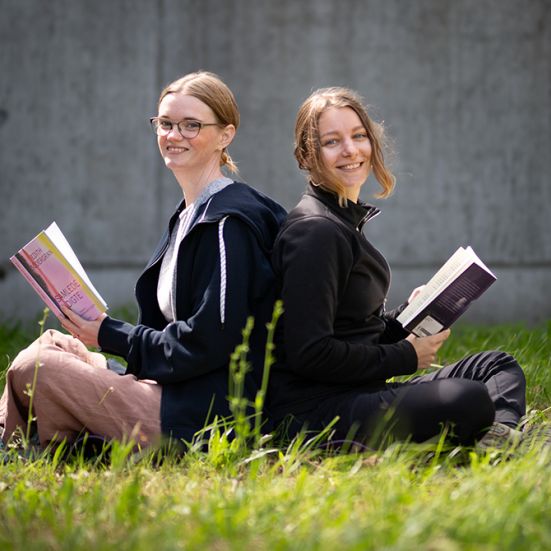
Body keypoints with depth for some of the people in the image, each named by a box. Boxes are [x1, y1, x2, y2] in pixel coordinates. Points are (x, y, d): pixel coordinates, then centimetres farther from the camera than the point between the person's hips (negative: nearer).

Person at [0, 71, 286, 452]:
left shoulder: (228, 222, -14)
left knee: (32, 370, -14)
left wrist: (111, 335, -10)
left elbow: (209, 342, -20)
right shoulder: (191, 214, 17)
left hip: (207, 413, -10)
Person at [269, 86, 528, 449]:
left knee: (499, 367, 10)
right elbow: (308, 353, -21)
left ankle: (502, 434, -17)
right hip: (316, 411, -11)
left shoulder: (345, 224, 18)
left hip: (358, 393, 11)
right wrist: (405, 358, -10)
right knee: (471, 401, -31)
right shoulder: (315, 232, -14)